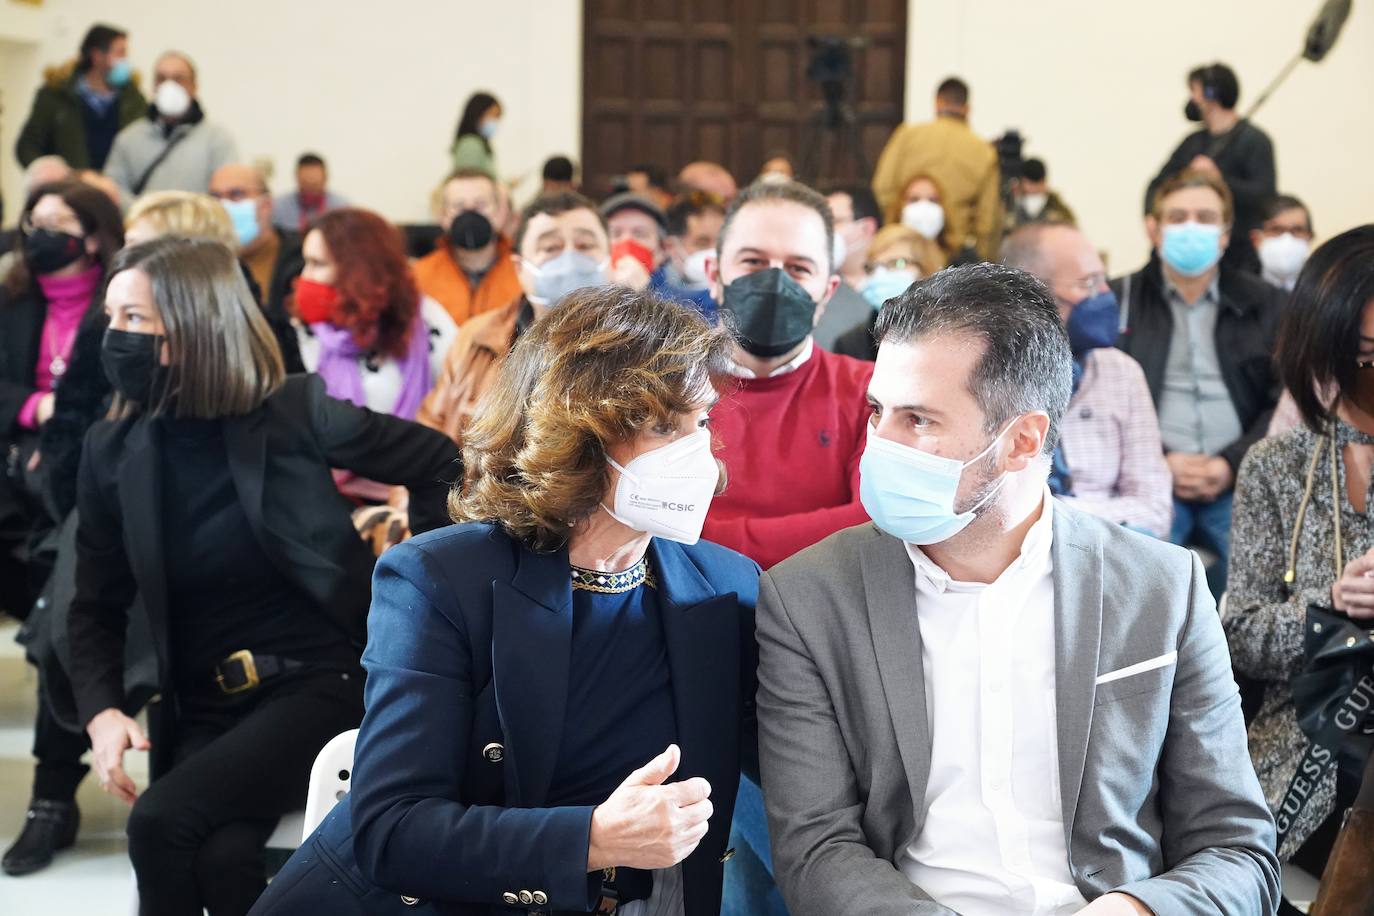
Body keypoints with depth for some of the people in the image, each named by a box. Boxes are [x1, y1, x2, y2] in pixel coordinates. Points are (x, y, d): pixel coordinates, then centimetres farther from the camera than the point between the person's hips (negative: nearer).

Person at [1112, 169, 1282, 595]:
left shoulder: (1263, 303, 16)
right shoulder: (1118, 300, 11)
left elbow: (1284, 398, 8)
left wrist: (1232, 463, -6)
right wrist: (1160, 461, -10)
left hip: (1236, 483, 1)